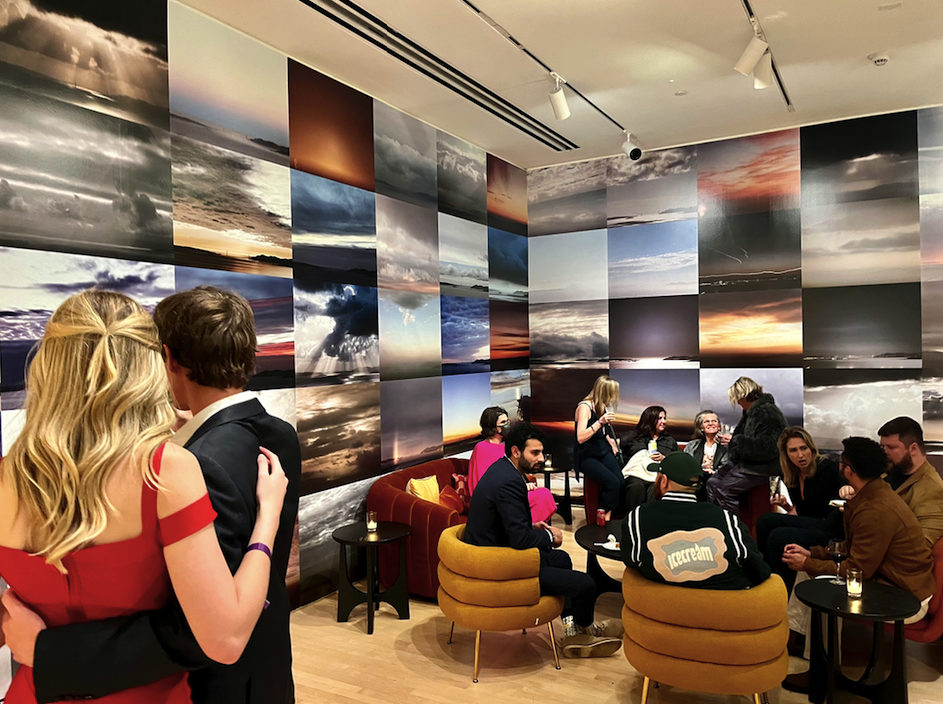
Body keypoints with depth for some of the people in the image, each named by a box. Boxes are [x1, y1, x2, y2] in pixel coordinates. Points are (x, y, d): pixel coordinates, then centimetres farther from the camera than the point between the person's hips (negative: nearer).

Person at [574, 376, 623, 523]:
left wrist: (611, 442, 10)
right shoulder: (585, 407, -12)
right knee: (613, 482, -27)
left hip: (603, 452, 7)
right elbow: (581, 438, -21)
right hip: (586, 456, -7)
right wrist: (600, 422, -27)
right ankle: (605, 519, -13)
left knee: (621, 481, -20)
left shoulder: (602, 406, 12)